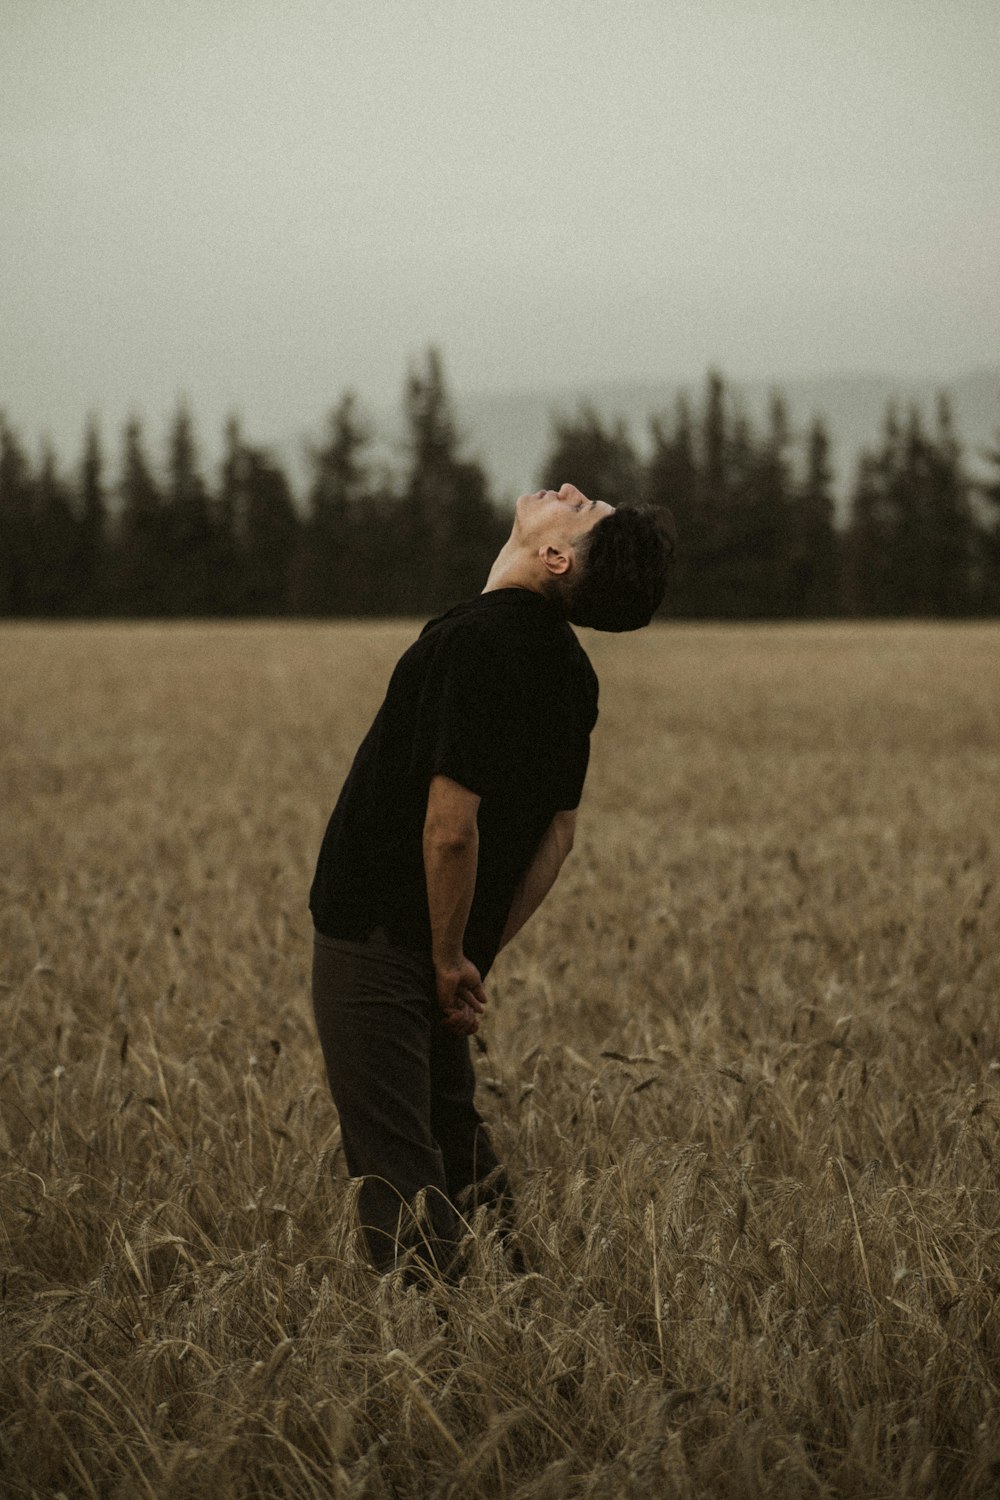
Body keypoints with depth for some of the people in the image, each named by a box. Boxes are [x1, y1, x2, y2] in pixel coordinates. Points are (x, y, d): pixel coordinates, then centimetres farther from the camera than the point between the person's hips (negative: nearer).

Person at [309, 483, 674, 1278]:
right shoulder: (568, 667, 3)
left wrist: (450, 959, -13)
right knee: (453, 1132, 21)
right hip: (442, 943, 8)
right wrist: (479, 952, 12)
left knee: (394, 1161, -3)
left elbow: (452, 826, -25)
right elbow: (559, 829, 10)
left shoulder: (477, 641, -23)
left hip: (378, 936, -8)